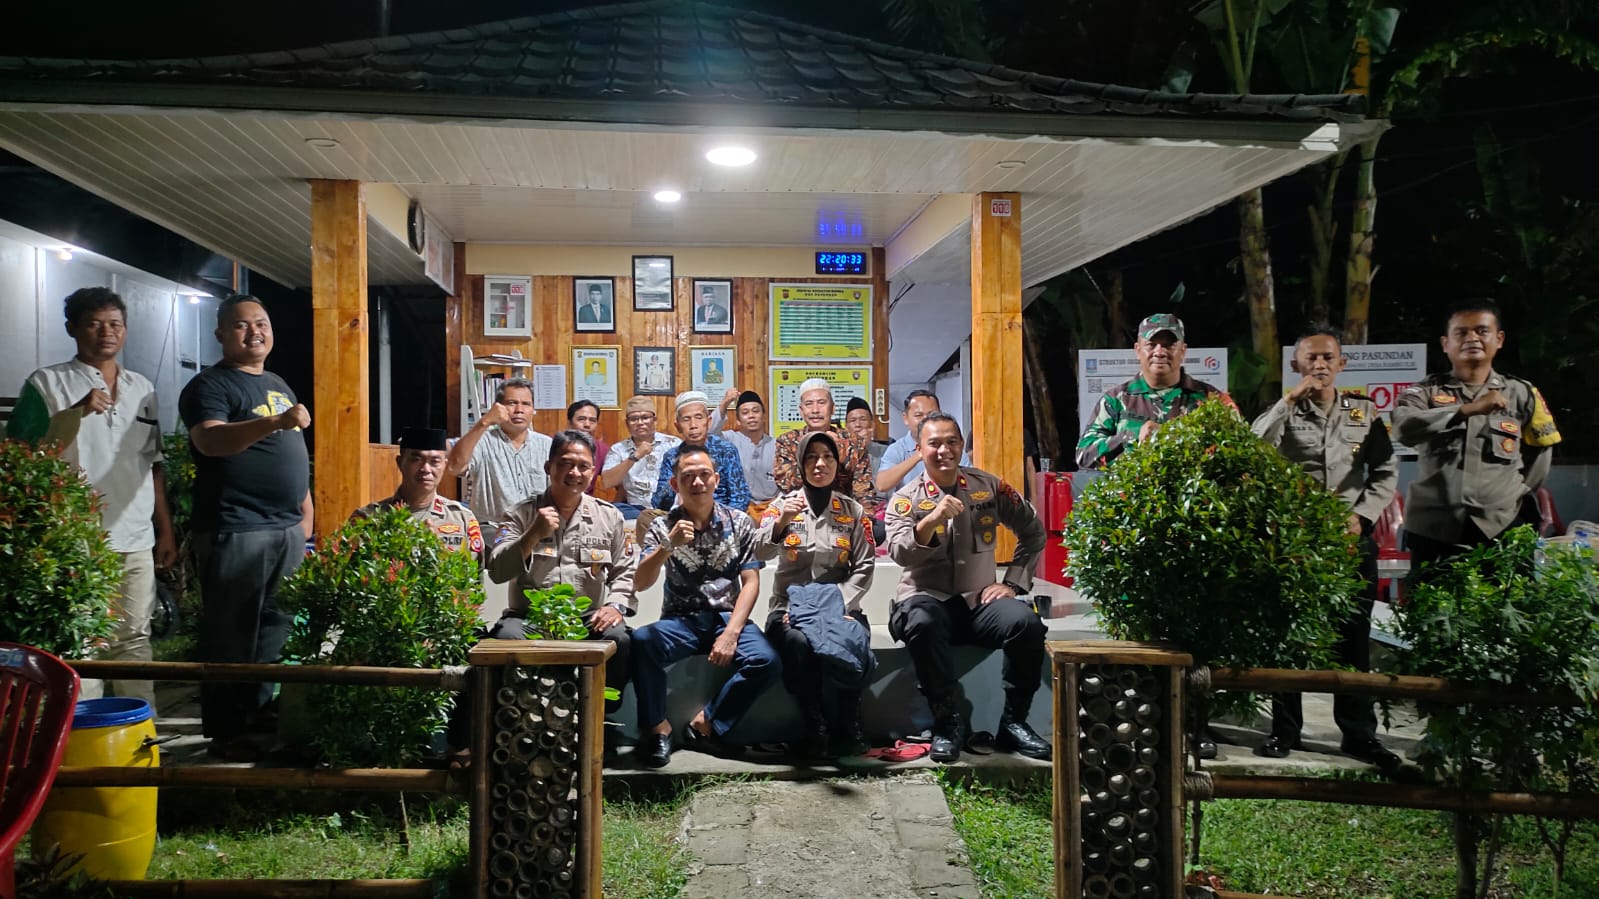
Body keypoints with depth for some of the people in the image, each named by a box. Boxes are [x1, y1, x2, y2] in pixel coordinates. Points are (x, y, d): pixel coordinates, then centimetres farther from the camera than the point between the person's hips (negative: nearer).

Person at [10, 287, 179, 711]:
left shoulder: (142, 388, 15)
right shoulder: (47, 383, 0)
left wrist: (166, 530, 16)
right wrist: (77, 412, -16)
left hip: (136, 541, 4)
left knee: (135, 640, 9)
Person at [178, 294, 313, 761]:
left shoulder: (278, 384, 18)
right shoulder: (210, 385, -7)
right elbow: (210, 441, -26)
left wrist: (305, 508, 19)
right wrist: (276, 422, -38)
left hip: (289, 528, 8)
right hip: (235, 530, -8)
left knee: (277, 627, 14)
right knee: (231, 633, -2)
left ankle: (259, 709, 27)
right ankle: (224, 732, 6)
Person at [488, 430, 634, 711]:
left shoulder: (609, 516, 12)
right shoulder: (521, 514, 6)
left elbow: (624, 572, 12)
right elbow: (497, 572, -5)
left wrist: (615, 605, -8)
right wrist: (534, 535, -18)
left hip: (589, 619, 1)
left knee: (619, 639, -30)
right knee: (506, 637, -34)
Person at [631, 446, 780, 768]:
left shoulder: (739, 522, 5)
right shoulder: (663, 527, 2)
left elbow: (750, 582, 0)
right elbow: (640, 583, -10)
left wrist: (731, 633, -14)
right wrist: (668, 546, -28)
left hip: (727, 617, 1)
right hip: (680, 620, -1)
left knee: (767, 662, -28)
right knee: (640, 643, -33)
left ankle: (706, 724, -7)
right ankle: (657, 727, -11)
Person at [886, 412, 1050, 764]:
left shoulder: (989, 487, 9)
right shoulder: (905, 499, 2)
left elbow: (1033, 532, 16)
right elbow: (899, 553, -16)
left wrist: (1013, 582, 3)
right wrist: (933, 519, -33)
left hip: (980, 601, 2)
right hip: (928, 599, -2)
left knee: (1026, 622, -28)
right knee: (921, 622, -38)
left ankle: (1013, 722, -9)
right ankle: (948, 721, -21)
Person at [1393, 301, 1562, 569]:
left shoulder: (1521, 393, 7)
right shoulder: (1426, 391, 1)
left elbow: (1539, 452, 21)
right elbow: (1404, 429, -20)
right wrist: (1467, 409, -27)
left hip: (1501, 531, 1)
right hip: (1432, 531, -1)